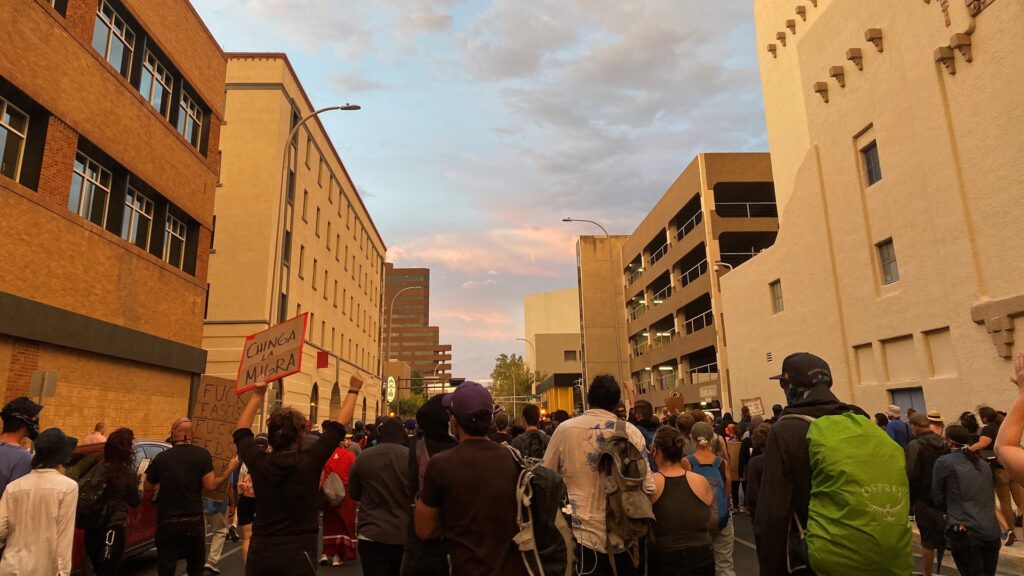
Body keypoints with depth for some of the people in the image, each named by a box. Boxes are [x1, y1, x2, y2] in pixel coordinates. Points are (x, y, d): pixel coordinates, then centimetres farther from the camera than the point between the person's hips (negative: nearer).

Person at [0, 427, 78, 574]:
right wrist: (63, 571, -4)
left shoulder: (13, 487, 1)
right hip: (44, 569, -4)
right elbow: (64, 537, -10)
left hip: (12, 568, 4)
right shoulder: (68, 486, -11)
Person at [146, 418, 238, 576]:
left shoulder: (161, 457, -5)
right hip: (194, 521, 0)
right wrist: (229, 469, 0)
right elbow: (211, 485, -12)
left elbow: (148, 487, 5)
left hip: (167, 521, 0)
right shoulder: (202, 455, -8)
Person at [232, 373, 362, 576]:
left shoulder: (258, 461, -7)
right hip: (297, 553, -3)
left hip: (260, 552, 3)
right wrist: (353, 390, 9)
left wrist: (257, 395, 20)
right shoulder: (309, 462, -14)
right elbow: (338, 426, -3)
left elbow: (241, 430, 13)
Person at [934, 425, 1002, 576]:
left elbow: (937, 498, 4)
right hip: (992, 532, 6)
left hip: (964, 531, -6)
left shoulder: (944, 462, -3)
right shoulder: (984, 464, 15)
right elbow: (989, 497, 24)